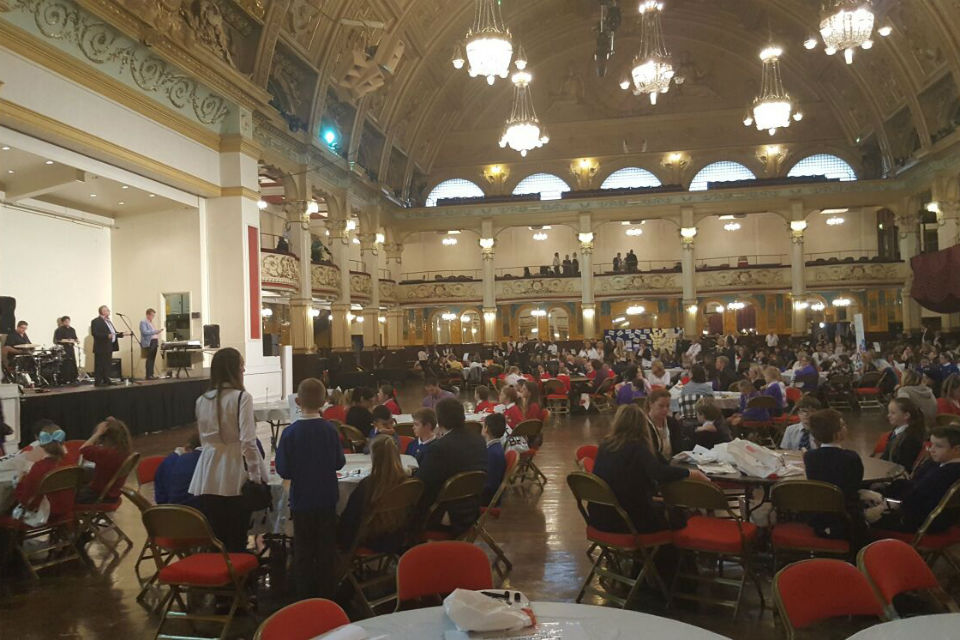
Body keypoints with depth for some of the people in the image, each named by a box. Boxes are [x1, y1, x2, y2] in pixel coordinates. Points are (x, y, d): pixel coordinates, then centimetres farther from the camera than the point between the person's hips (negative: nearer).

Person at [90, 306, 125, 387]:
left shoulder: (108, 321, 18)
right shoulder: (96, 321, -10)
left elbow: (112, 332, 24)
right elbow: (94, 333, -20)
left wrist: (120, 334, 7)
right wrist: (107, 336, -27)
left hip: (109, 347, 9)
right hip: (101, 347, -9)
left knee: (107, 364, 13)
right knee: (100, 365, -5)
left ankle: (106, 380, 19)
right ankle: (97, 382, -2)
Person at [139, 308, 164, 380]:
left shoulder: (151, 322, 22)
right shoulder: (143, 322, -6)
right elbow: (144, 332, -19)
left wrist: (158, 331, 13)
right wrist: (155, 331, -23)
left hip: (154, 342, 9)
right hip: (148, 343, -9)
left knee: (153, 359, 6)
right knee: (149, 359, -11)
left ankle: (151, 374, 8)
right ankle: (148, 376, -11)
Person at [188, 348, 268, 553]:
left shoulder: (202, 400, 9)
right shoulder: (241, 397, -9)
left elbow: (204, 439, 17)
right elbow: (248, 441, -15)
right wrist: (256, 476, -10)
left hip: (208, 477, 5)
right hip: (234, 477, -5)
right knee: (236, 540, 5)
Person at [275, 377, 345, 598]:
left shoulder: (290, 433, -15)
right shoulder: (330, 430, -9)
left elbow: (283, 470, -12)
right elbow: (339, 463, -1)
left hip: (301, 499, -1)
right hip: (327, 498, 2)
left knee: (303, 549, 13)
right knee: (326, 547, 13)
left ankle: (305, 595, 21)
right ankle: (325, 593, 22)